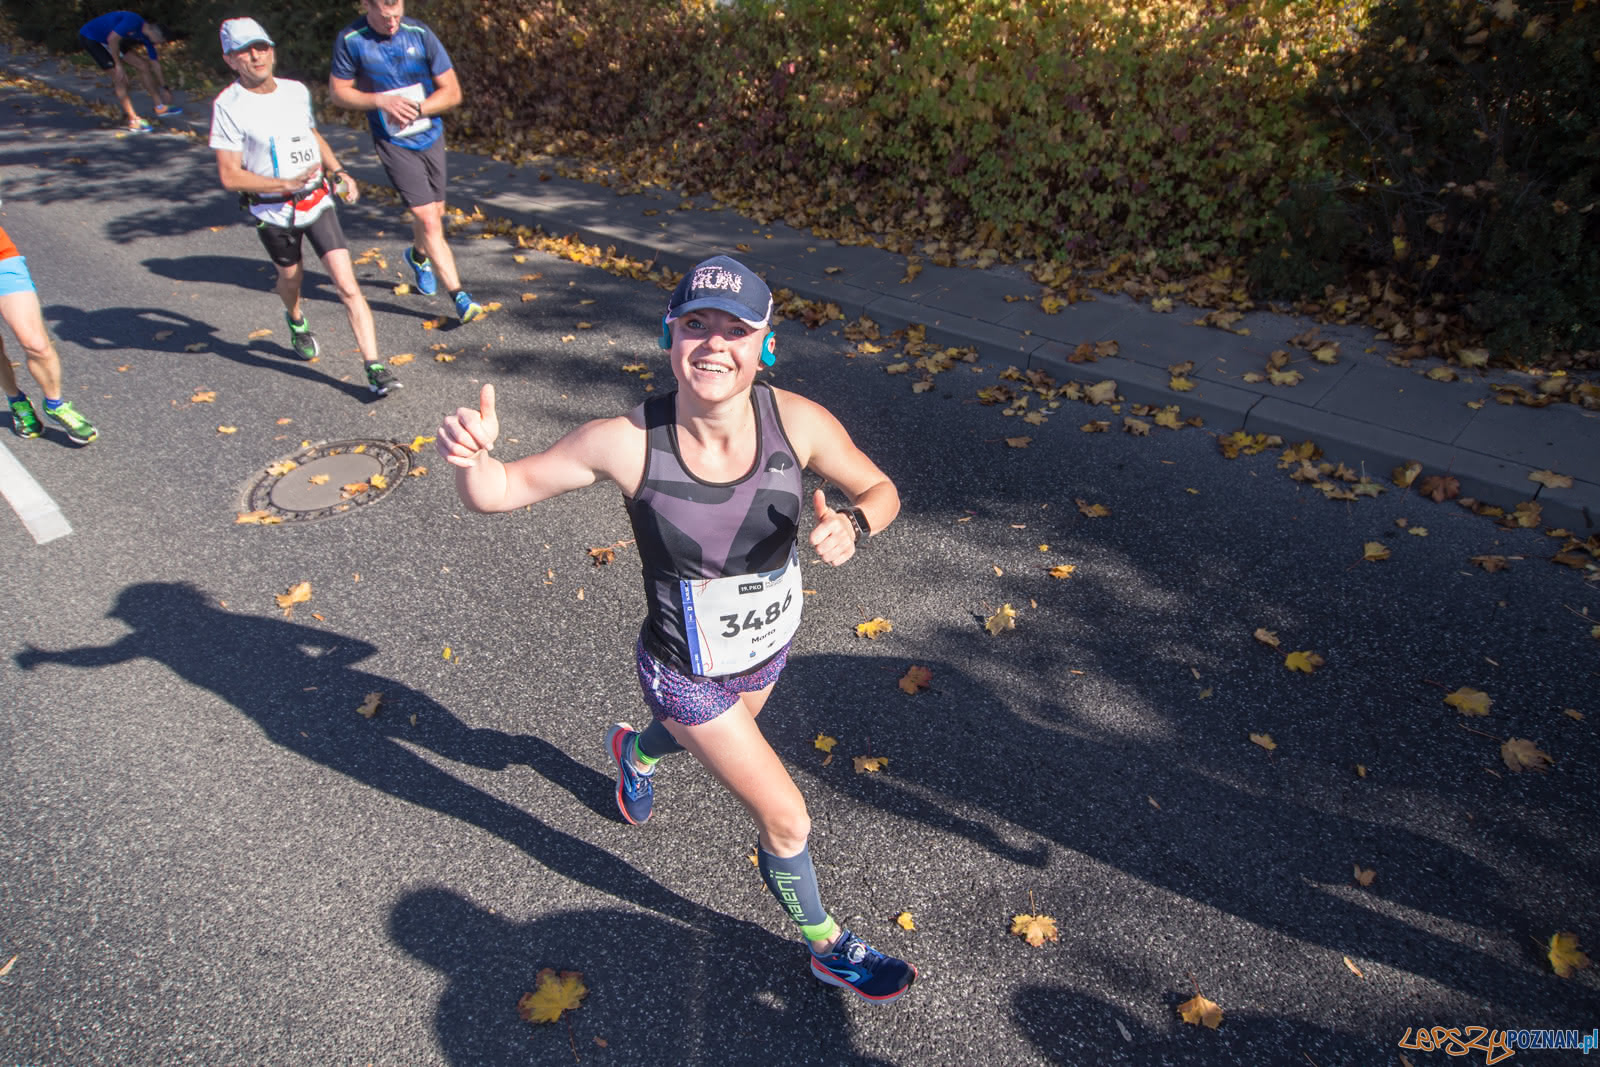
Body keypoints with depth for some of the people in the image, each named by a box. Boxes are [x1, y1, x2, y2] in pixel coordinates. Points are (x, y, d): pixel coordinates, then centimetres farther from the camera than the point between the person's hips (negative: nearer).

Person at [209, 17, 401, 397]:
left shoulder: (296, 91, 5)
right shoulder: (228, 106, -11)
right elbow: (230, 176, -14)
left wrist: (338, 172, 8)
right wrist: (286, 184, -25)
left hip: (318, 200, 2)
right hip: (274, 211, -2)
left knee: (346, 284, -11)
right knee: (291, 276, 19)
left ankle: (375, 368, -13)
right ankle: (296, 322, 56)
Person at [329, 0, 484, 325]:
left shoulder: (420, 34, -7)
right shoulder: (350, 40, -10)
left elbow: (452, 92, -5)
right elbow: (338, 91, -3)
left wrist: (416, 109, -16)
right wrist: (381, 101, -18)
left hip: (431, 136, 3)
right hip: (393, 143, -3)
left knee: (434, 212, 17)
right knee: (428, 219, -13)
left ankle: (418, 256, 51)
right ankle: (459, 296, -12)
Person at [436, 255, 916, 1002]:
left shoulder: (797, 422, -22)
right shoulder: (629, 443, -28)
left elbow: (878, 489, -7)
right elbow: (496, 492, -19)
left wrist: (852, 526, -29)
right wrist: (470, 454, -41)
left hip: (767, 650, 5)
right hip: (686, 674, -4)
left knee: (709, 734, 36)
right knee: (786, 820, 5)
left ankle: (633, 750, 74)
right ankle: (826, 946, 39)